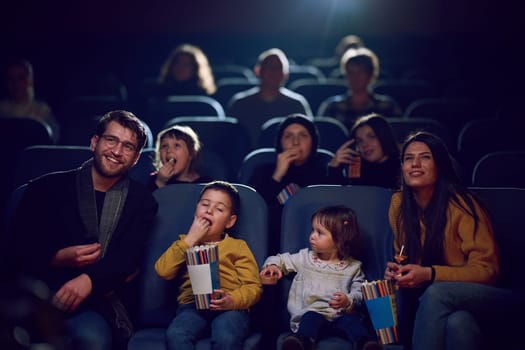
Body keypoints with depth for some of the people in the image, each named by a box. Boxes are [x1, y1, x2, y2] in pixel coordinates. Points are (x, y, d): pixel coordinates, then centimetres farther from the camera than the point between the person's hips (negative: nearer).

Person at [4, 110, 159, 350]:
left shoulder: (141, 202, 14)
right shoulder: (49, 187, 13)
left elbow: (129, 258, -1)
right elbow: (17, 247, 9)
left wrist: (89, 279, -22)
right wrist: (58, 258, -11)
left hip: (98, 301, 1)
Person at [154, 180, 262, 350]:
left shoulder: (237, 246, 18)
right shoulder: (186, 242, 25)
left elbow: (253, 286, 7)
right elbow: (163, 271, 6)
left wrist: (232, 300, -15)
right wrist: (190, 239, 3)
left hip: (229, 307, -1)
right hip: (193, 305, 2)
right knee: (175, 335, -32)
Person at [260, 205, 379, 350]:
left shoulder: (353, 267, 12)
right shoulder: (305, 257, 18)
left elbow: (359, 292, 7)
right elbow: (281, 259, 24)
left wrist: (348, 301, -15)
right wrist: (272, 265, 0)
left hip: (342, 312, 0)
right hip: (312, 311, 0)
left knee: (353, 320, -31)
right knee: (311, 319, -34)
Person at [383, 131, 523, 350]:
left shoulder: (461, 204, -11)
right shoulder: (398, 203, 4)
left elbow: (487, 270, -12)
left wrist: (429, 274, -25)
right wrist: (397, 271, -8)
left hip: (477, 298, -2)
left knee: (436, 293, -35)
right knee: (458, 322, -35)